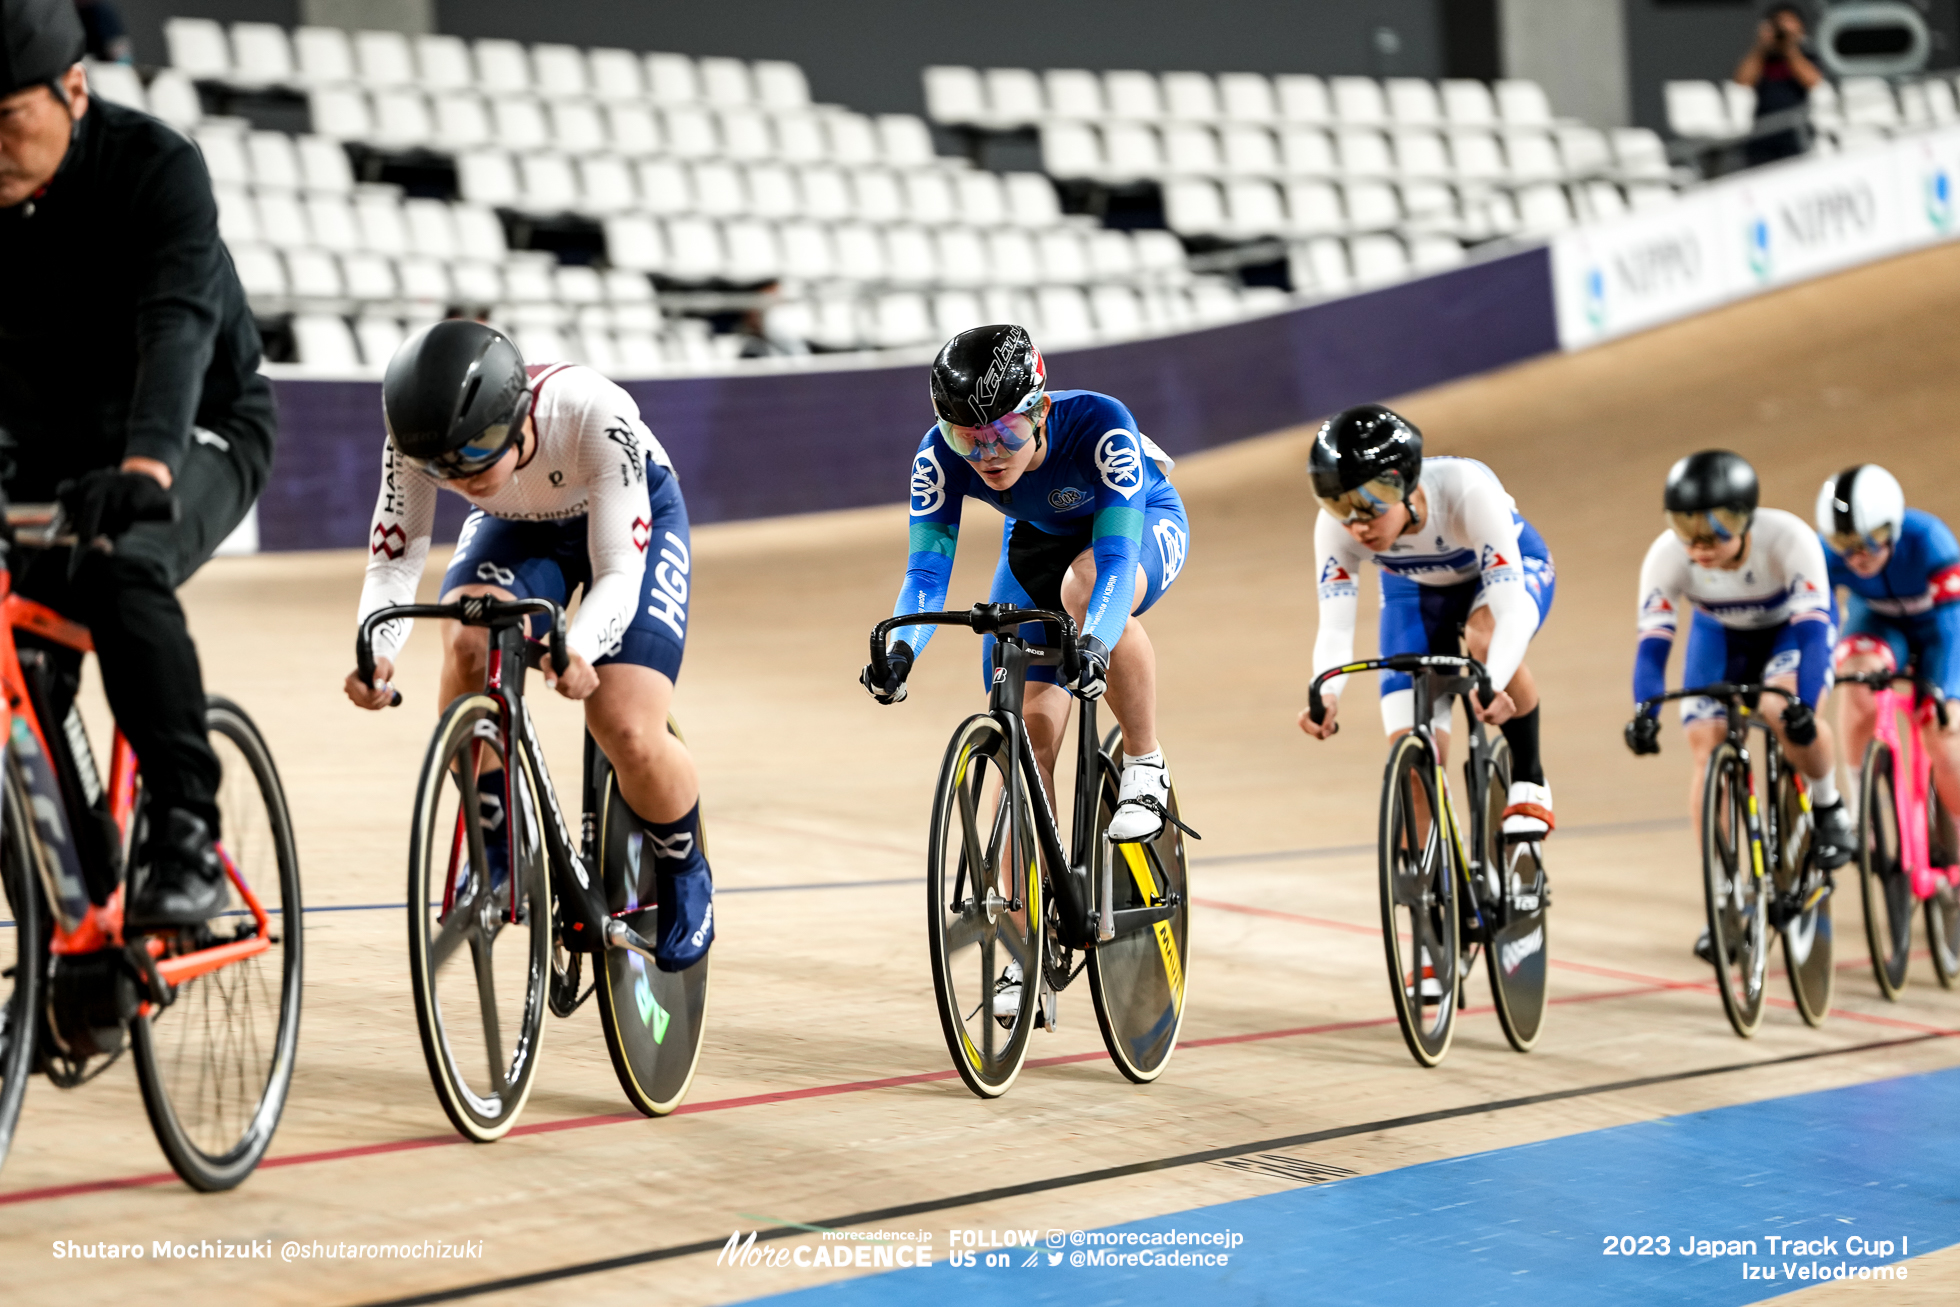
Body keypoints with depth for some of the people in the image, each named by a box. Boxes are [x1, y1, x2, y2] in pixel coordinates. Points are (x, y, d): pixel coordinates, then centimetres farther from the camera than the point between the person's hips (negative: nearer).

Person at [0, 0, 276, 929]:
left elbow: (179, 325, -40)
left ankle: (187, 837, -30)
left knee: (117, 573, -34)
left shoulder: (155, 168, -24)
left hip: (194, 436, -5)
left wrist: (144, 466, -57)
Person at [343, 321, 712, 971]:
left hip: (636, 523, -3)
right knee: (467, 644, -31)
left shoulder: (594, 415, -40)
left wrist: (579, 650, -58)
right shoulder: (421, 438, -30)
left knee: (627, 735, -20)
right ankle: (492, 841, -9)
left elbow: (618, 572, -38)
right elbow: (392, 560, -25)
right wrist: (376, 652, -45)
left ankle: (685, 874, 12)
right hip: (518, 529, 3)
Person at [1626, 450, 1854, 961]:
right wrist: (1645, 714, -48)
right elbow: (1652, 643, -32)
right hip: (1720, 635, 3)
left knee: (1788, 717, -32)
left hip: (1791, 627, -3)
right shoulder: (1667, 555, -31)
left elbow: (1813, 629, -40)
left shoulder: (1789, 539, -37)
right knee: (1707, 748, -13)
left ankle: (1827, 805, -1)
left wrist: (1802, 706, -54)